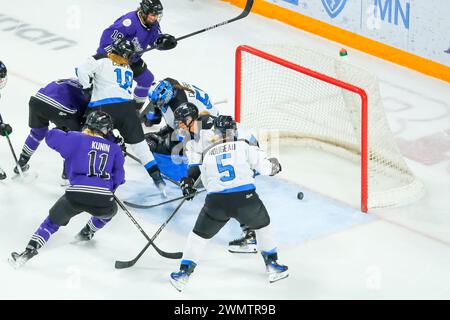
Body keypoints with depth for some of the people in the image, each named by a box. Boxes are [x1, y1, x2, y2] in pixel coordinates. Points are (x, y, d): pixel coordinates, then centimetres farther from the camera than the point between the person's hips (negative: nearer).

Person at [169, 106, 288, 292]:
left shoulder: (205, 153, 16)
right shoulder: (244, 146, 8)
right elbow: (265, 167, 7)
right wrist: (275, 166, 27)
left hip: (216, 201, 1)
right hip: (246, 198, -1)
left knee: (200, 234, 22)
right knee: (263, 225, 28)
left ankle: (184, 273, 18)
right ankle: (272, 266, 31)